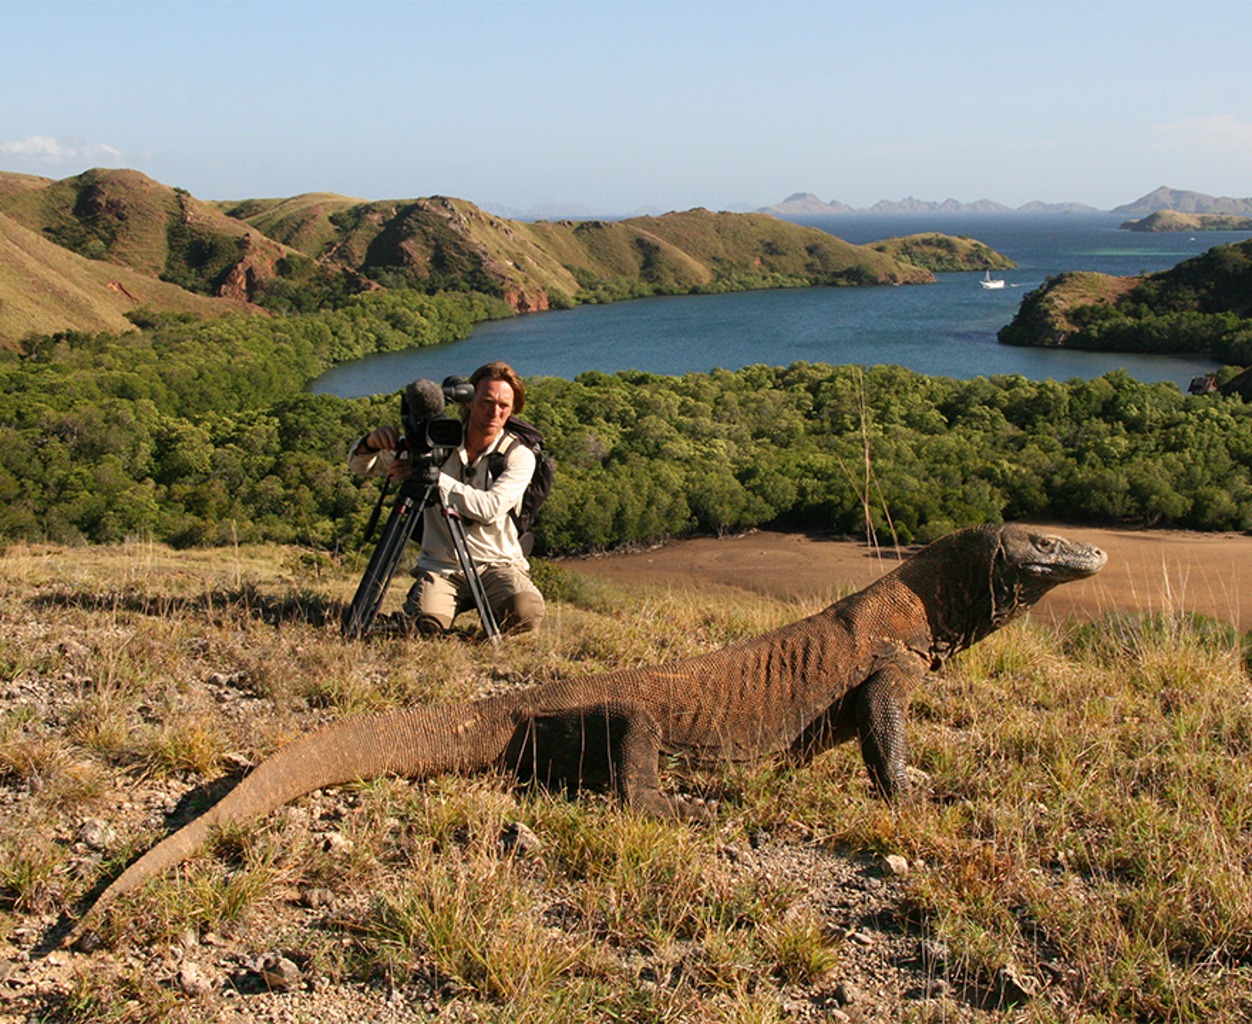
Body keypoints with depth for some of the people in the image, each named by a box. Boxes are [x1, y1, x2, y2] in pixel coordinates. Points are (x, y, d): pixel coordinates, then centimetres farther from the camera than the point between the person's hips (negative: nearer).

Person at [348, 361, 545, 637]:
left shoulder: (519, 456, -4)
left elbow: (491, 508, -22)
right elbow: (359, 465, 6)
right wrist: (371, 442, -19)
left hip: (498, 564, -1)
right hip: (440, 565, 1)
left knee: (527, 612, -31)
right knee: (426, 624, -29)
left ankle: (489, 614, 6)